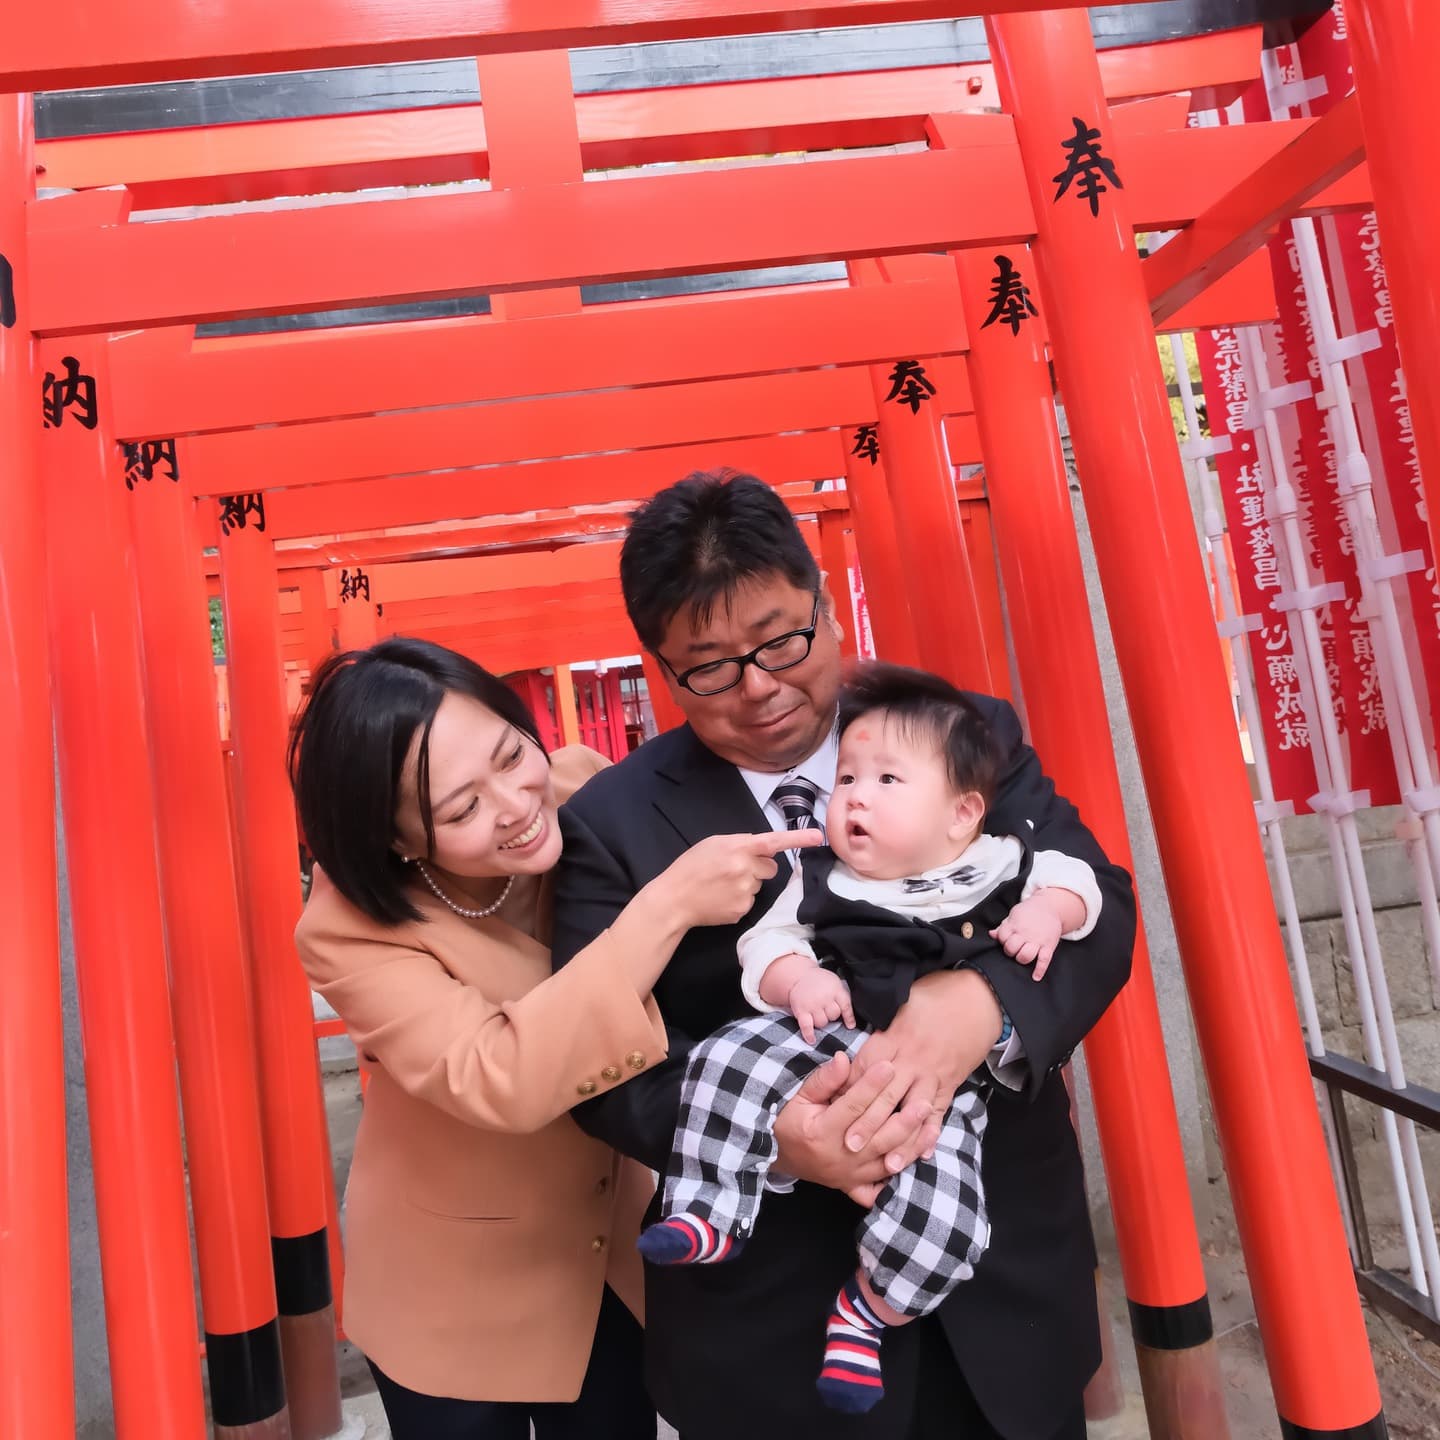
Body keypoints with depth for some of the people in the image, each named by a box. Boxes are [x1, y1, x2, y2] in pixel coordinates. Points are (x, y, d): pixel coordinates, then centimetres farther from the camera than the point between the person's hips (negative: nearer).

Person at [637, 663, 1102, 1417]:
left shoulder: (996, 865, 8)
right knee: (729, 1059, -25)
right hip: (825, 1043, 1)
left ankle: (865, 1311, 8)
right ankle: (708, 1214, -8)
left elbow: (1073, 878, 17)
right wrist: (796, 980, -16)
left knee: (940, 1212, -21)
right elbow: (766, 941, 5)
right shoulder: (820, 878, 8)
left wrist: (1048, 910, -5)